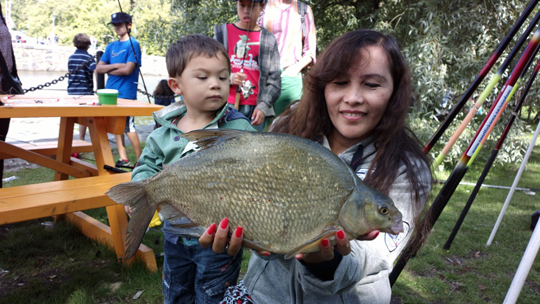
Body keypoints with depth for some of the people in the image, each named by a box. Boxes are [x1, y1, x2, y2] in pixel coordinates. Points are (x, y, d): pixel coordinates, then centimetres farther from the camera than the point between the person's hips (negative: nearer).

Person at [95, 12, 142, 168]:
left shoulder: (133, 44, -4)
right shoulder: (111, 46, 15)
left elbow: (128, 69, -15)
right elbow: (98, 69, 9)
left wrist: (109, 70, -1)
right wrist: (116, 65, -7)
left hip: (126, 93, -7)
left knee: (129, 128, -6)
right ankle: (123, 159, 17)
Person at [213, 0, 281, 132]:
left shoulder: (269, 39, 9)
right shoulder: (222, 33, 9)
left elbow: (274, 81, 5)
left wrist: (263, 106, -6)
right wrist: (229, 78, -10)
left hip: (257, 107, 1)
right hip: (228, 105, 0)